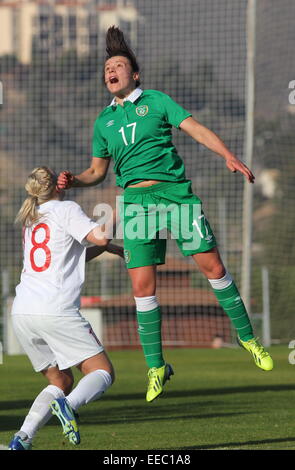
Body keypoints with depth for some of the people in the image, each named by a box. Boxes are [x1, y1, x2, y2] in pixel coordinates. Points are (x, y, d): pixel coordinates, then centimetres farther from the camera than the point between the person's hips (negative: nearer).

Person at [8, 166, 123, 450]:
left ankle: (22, 438, -3)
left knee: (61, 381, 16)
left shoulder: (31, 219, 24)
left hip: (22, 312, 7)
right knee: (103, 372, -2)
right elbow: (100, 237, -13)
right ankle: (69, 405, -33)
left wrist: (106, 248, 23)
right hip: (56, 311, -7)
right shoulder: (66, 209, 2)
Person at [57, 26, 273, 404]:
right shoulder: (104, 121, 17)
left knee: (212, 265, -5)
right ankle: (156, 367, 4)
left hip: (175, 190, -2)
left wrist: (228, 155, -17)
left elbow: (195, 128, -3)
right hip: (136, 199, 2)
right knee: (142, 285, -5)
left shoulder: (156, 101, 7)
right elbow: (97, 170, 23)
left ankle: (247, 337, 12)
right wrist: (73, 181, 2)